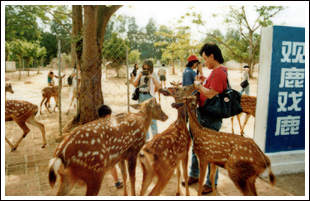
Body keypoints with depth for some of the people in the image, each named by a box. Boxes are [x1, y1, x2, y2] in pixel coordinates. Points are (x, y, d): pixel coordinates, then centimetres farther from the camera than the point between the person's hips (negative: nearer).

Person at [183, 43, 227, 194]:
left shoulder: (219, 72, -19)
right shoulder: (216, 71, 13)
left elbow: (211, 94, -26)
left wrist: (199, 86, -11)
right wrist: (204, 82, 9)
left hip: (211, 119, -10)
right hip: (203, 116, 10)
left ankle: (211, 183, 21)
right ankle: (194, 175, 37)